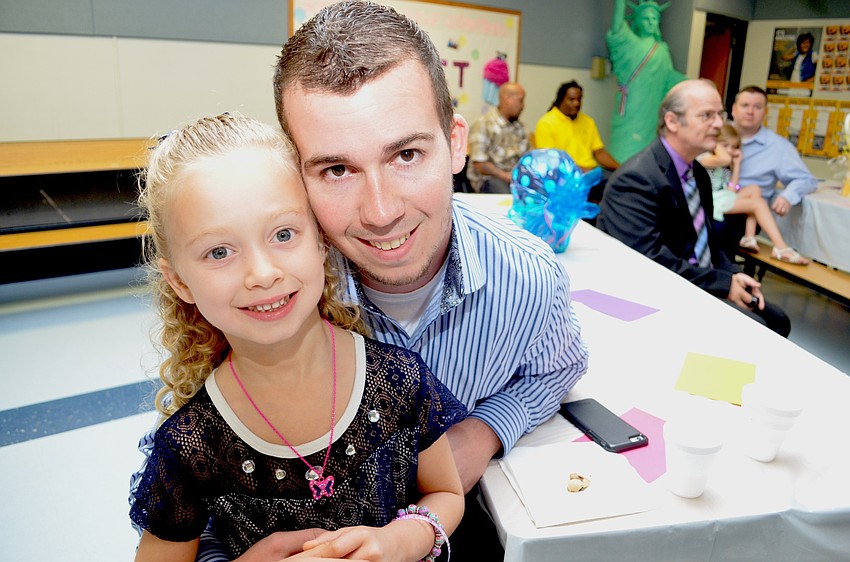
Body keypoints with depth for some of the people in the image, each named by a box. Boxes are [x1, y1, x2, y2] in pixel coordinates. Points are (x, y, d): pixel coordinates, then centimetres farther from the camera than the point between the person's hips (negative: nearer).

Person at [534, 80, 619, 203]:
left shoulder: (588, 121, 19)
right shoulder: (546, 123, -1)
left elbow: (600, 153, 17)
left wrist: (620, 168, -1)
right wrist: (579, 170, -18)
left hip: (592, 172, 6)